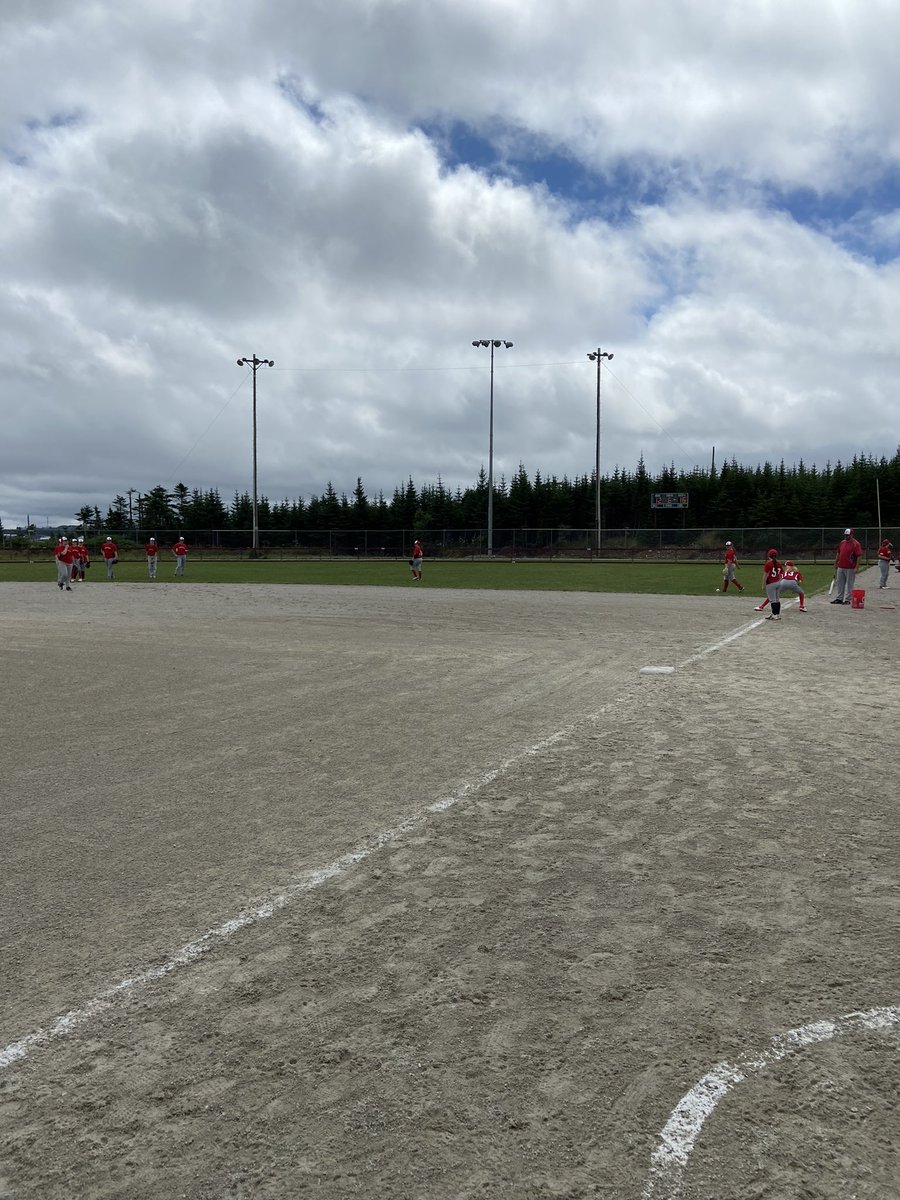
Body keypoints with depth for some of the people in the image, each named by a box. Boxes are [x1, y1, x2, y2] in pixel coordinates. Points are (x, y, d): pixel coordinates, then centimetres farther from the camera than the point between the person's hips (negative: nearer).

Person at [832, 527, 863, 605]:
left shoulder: (855, 544, -9)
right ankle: (839, 598, 19)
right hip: (840, 567, 7)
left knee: (849, 584, -1)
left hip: (850, 568, -7)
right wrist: (836, 563, 18)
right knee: (839, 583, 11)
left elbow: (859, 556, -13)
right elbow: (838, 553, 21)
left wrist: (856, 567, -18)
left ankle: (847, 599, 4)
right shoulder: (842, 542, 12)